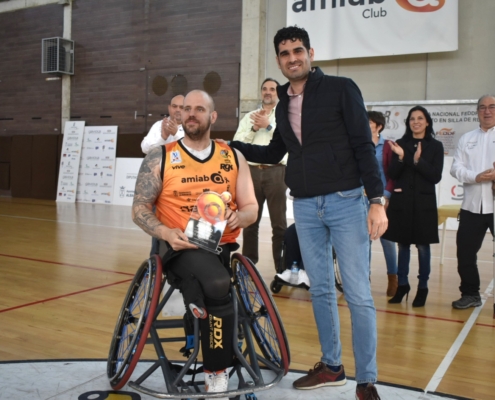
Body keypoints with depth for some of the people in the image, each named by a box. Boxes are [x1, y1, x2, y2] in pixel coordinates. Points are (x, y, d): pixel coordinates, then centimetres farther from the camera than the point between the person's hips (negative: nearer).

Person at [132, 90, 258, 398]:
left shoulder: (233, 158, 11)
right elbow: (140, 209, 3)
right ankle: (218, 371, -12)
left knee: (217, 286, -30)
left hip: (222, 246, 3)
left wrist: (237, 217, -15)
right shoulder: (159, 158, 4)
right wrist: (167, 233, -17)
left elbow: (251, 208, 9)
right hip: (181, 247, -2)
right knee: (217, 285, -33)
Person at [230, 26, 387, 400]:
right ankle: (331, 366, 26)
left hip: (345, 202, -5)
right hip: (305, 207, 6)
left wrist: (377, 200, -15)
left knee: (358, 294, -4)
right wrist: (229, 146, 14)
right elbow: (274, 153, 24)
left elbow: (364, 146, -8)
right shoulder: (283, 105, 13)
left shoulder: (341, 89, -4)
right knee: (321, 290, 12)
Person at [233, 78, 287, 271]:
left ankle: (282, 266, 9)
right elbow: (237, 141, 5)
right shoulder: (249, 116, 16)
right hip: (252, 171, 3)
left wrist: (268, 125, -13)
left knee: (279, 221, 2)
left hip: (276, 171, -3)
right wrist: (254, 128, -7)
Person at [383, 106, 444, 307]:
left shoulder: (435, 146, 3)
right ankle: (402, 284, 18)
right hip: (401, 201, 2)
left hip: (424, 202, -1)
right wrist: (400, 157, -16)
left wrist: (418, 161, -18)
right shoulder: (400, 144, 6)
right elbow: (392, 174, 1)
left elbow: (436, 177, -5)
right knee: (403, 244, 7)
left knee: (422, 246, 2)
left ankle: (422, 287, 13)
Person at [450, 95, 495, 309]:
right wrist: (476, 177, -13)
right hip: (472, 205, 4)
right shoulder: (466, 138, 14)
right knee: (465, 252, 8)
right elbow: (456, 168, 5)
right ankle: (470, 294, 24)